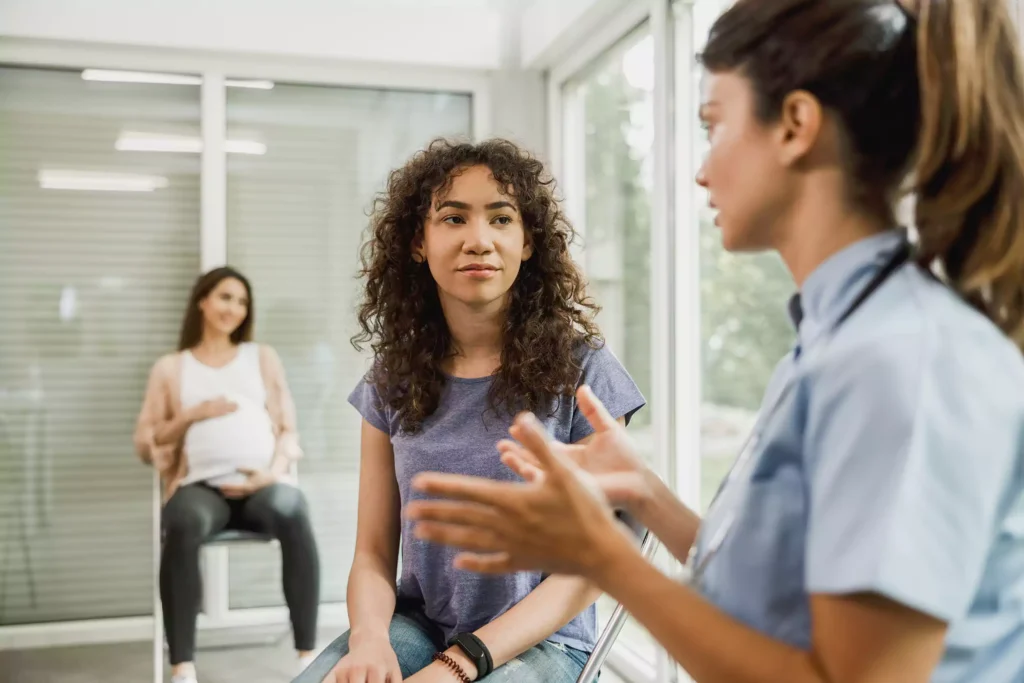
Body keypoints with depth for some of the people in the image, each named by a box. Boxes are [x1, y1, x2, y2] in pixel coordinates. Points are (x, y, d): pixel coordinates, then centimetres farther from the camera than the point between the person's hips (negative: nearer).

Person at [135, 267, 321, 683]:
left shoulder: (262, 357, 21)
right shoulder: (171, 368, 19)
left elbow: (288, 428, 14)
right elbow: (145, 443, 13)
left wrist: (273, 472, -6)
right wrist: (192, 415, -3)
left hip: (262, 483, 1)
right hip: (201, 485, 0)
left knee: (292, 514, -36)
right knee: (185, 526, -38)